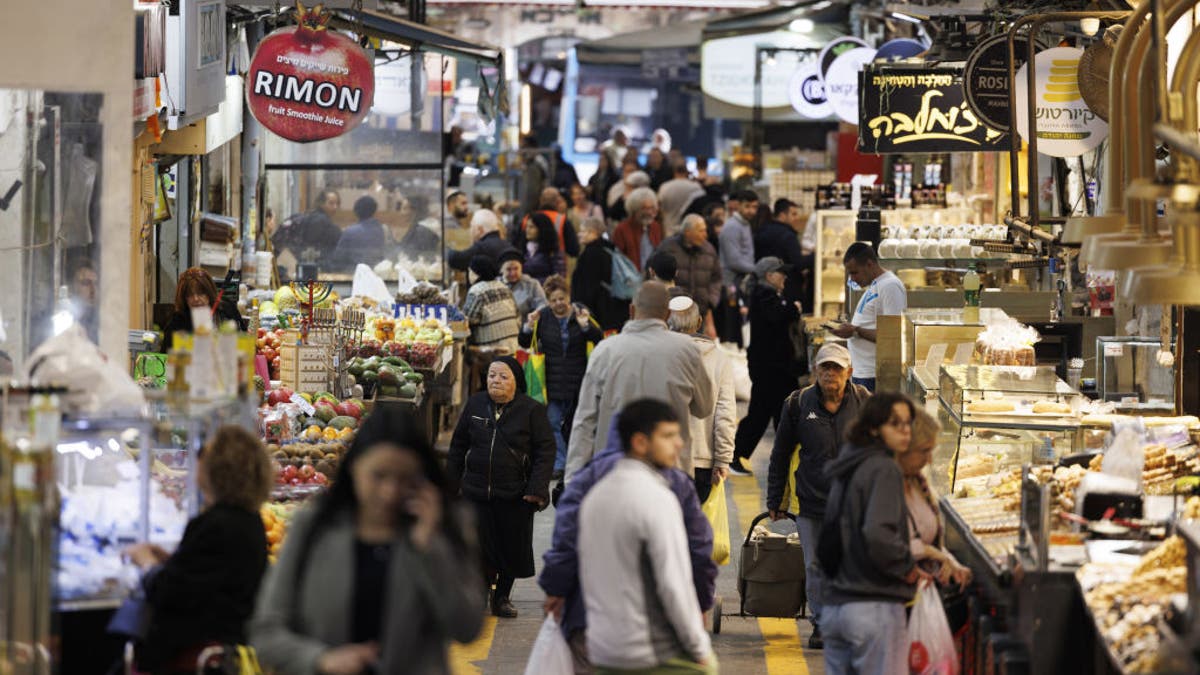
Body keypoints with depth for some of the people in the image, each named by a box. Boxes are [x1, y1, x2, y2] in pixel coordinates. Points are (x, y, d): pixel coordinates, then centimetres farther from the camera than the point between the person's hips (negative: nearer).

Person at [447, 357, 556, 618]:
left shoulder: (532, 410, -3)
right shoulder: (474, 405, 6)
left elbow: (545, 451, -3)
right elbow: (458, 445, 15)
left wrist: (537, 488, -12)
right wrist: (451, 482, 13)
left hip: (515, 496, -1)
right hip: (476, 490, 1)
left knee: (512, 548, 8)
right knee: (478, 545, -3)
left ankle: (502, 596, 26)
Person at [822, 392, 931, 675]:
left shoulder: (845, 471, 15)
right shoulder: (883, 470, -12)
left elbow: (827, 535, 21)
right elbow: (878, 535, -25)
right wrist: (909, 569, -10)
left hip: (833, 606, 8)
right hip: (875, 606, -8)